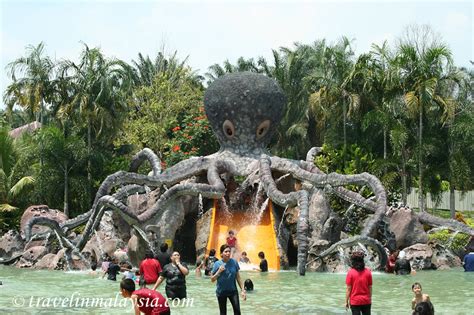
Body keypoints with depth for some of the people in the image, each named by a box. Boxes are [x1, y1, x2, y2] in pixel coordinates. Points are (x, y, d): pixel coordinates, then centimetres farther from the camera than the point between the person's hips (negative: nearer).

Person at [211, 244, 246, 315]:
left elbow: (238, 277, 2)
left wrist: (243, 290, -1)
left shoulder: (234, 262, -6)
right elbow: (212, 280, -6)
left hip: (233, 291, 1)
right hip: (221, 291, -1)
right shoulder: (217, 264, -11)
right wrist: (219, 271, -22)